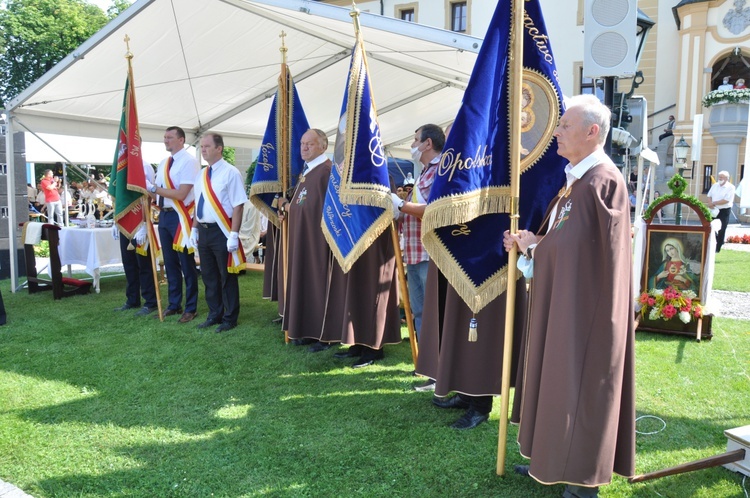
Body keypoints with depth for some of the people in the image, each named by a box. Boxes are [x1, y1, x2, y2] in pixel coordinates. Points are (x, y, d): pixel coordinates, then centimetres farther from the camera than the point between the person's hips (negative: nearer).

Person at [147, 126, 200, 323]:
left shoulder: (189, 162, -10)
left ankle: (190, 308, 12)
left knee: (186, 264, 1)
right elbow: (158, 192, 14)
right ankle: (174, 304, 25)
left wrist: (154, 188, -16)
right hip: (164, 216, 8)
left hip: (180, 217, -7)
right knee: (170, 263, 14)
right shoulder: (163, 164, 14)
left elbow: (181, 194, -17)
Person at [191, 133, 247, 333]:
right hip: (203, 231, 8)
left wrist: (234, 235, -21)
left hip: (221, 232, -7)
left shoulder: (230, 173, -12)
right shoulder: (201, 175, 12)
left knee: (226, 277, 4)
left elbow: (238, 206, -16)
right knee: (209, 276, 16)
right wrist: (194, 229, 14)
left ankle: (229, 319, 17)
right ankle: (214, 315, 29)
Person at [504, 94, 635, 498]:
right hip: (561, 303, 10)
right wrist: (529, 244, 1)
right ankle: (555, 459, 33)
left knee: (581, 387, 2)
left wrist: (533, 245, -9)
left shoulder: (602, 181, -19)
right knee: (559, 381, 18)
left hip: (585, 308, -10)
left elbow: (573, 247, -21)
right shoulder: (575, 180, 12)